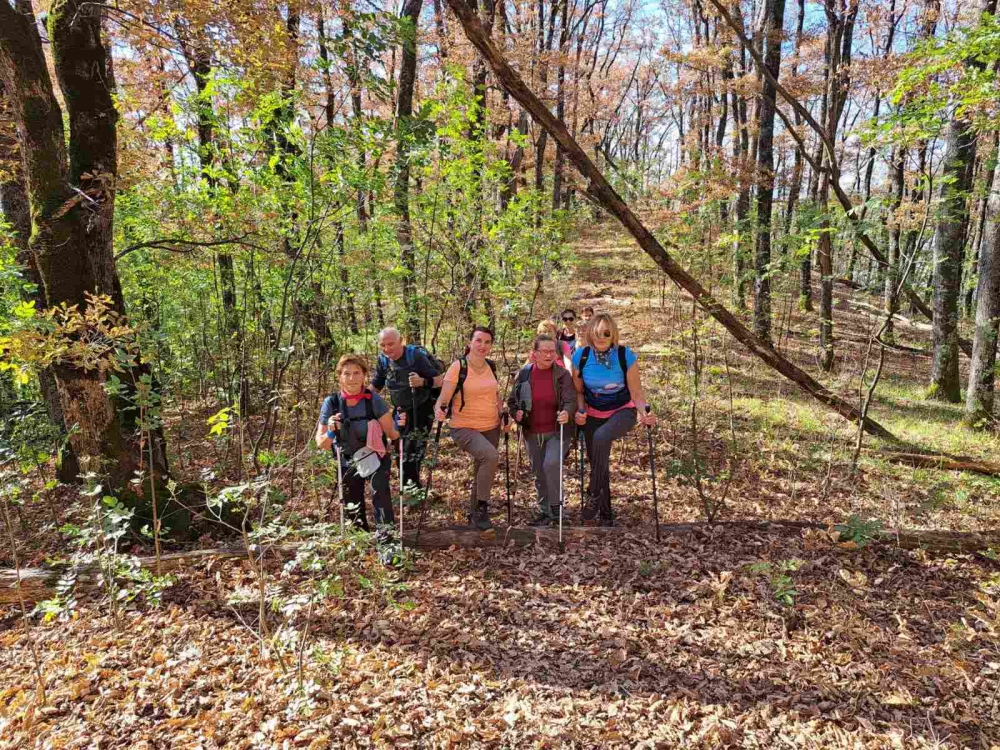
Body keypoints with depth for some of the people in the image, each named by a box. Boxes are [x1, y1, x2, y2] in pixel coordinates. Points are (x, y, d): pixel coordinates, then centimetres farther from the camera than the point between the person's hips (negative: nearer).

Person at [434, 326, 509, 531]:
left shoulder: (491, 367, 4)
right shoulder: (458, 366, -13)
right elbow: (443, 397, -17)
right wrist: (439, 410, -38)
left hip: (491, 427, 6)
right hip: (464, 428, -6)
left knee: (482, 471, 16)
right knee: (490, 456, -31)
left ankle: (474, 514, 39)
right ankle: (482, 507, -15)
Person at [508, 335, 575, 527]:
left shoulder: (562, 374, -7)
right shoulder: (524, 374, 0)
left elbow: (570, 400, -14)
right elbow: (512, 400, 9)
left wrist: (566, 412, -35)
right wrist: (516, 413, -11)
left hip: (556, 431, -3)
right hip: (532, 433, 4)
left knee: (551, 464, -24)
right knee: (539, 474, 11)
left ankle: (555, 506, -3)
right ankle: (545, 513, 27)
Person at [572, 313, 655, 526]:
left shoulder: (626, 356, -18)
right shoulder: (581, 357, -12)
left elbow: (636, 392, -12)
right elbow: (579, 391, 1)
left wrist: (644, 412, -30)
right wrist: (580, 411, -17)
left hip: (622, 412, -3)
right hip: (593, 415, 4)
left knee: (601, 437, -36)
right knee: (598, 465, 8)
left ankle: (595, 494, -23)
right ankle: (606, 515, 29)